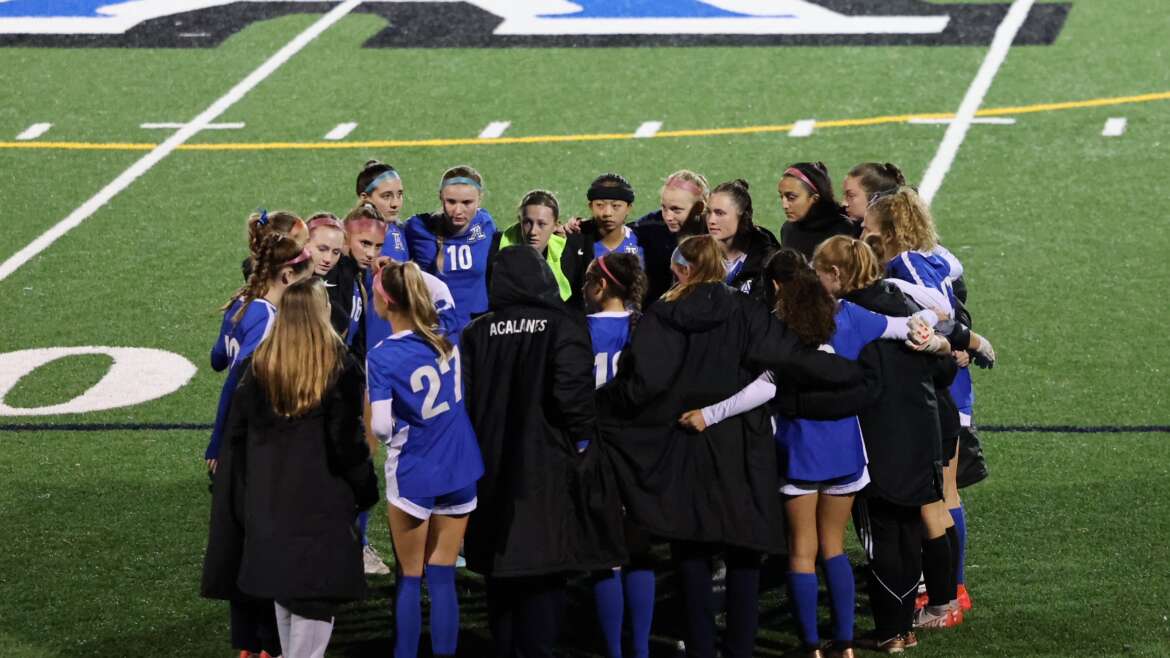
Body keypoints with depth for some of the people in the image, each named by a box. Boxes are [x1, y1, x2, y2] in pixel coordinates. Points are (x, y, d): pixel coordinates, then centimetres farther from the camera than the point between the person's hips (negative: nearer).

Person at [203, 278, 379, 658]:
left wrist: (245, 499, 13)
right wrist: (366, 489, 3)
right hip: (322, 499, -5)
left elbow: (237, 436, 4)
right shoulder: (339, 366, -12)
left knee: (282, 589, 18)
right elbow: (348, 440, -11)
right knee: (315, 597, -2)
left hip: (268, 499, 5)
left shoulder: (258, 366, 1)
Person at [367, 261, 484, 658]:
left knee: (409, 580, 8)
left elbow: (381, 427, -19)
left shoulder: (382, 358, -15)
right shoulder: (446, 342, 1)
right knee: (443, 579, 9)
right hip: (459, 473, 4)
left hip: (413, 476, -4)